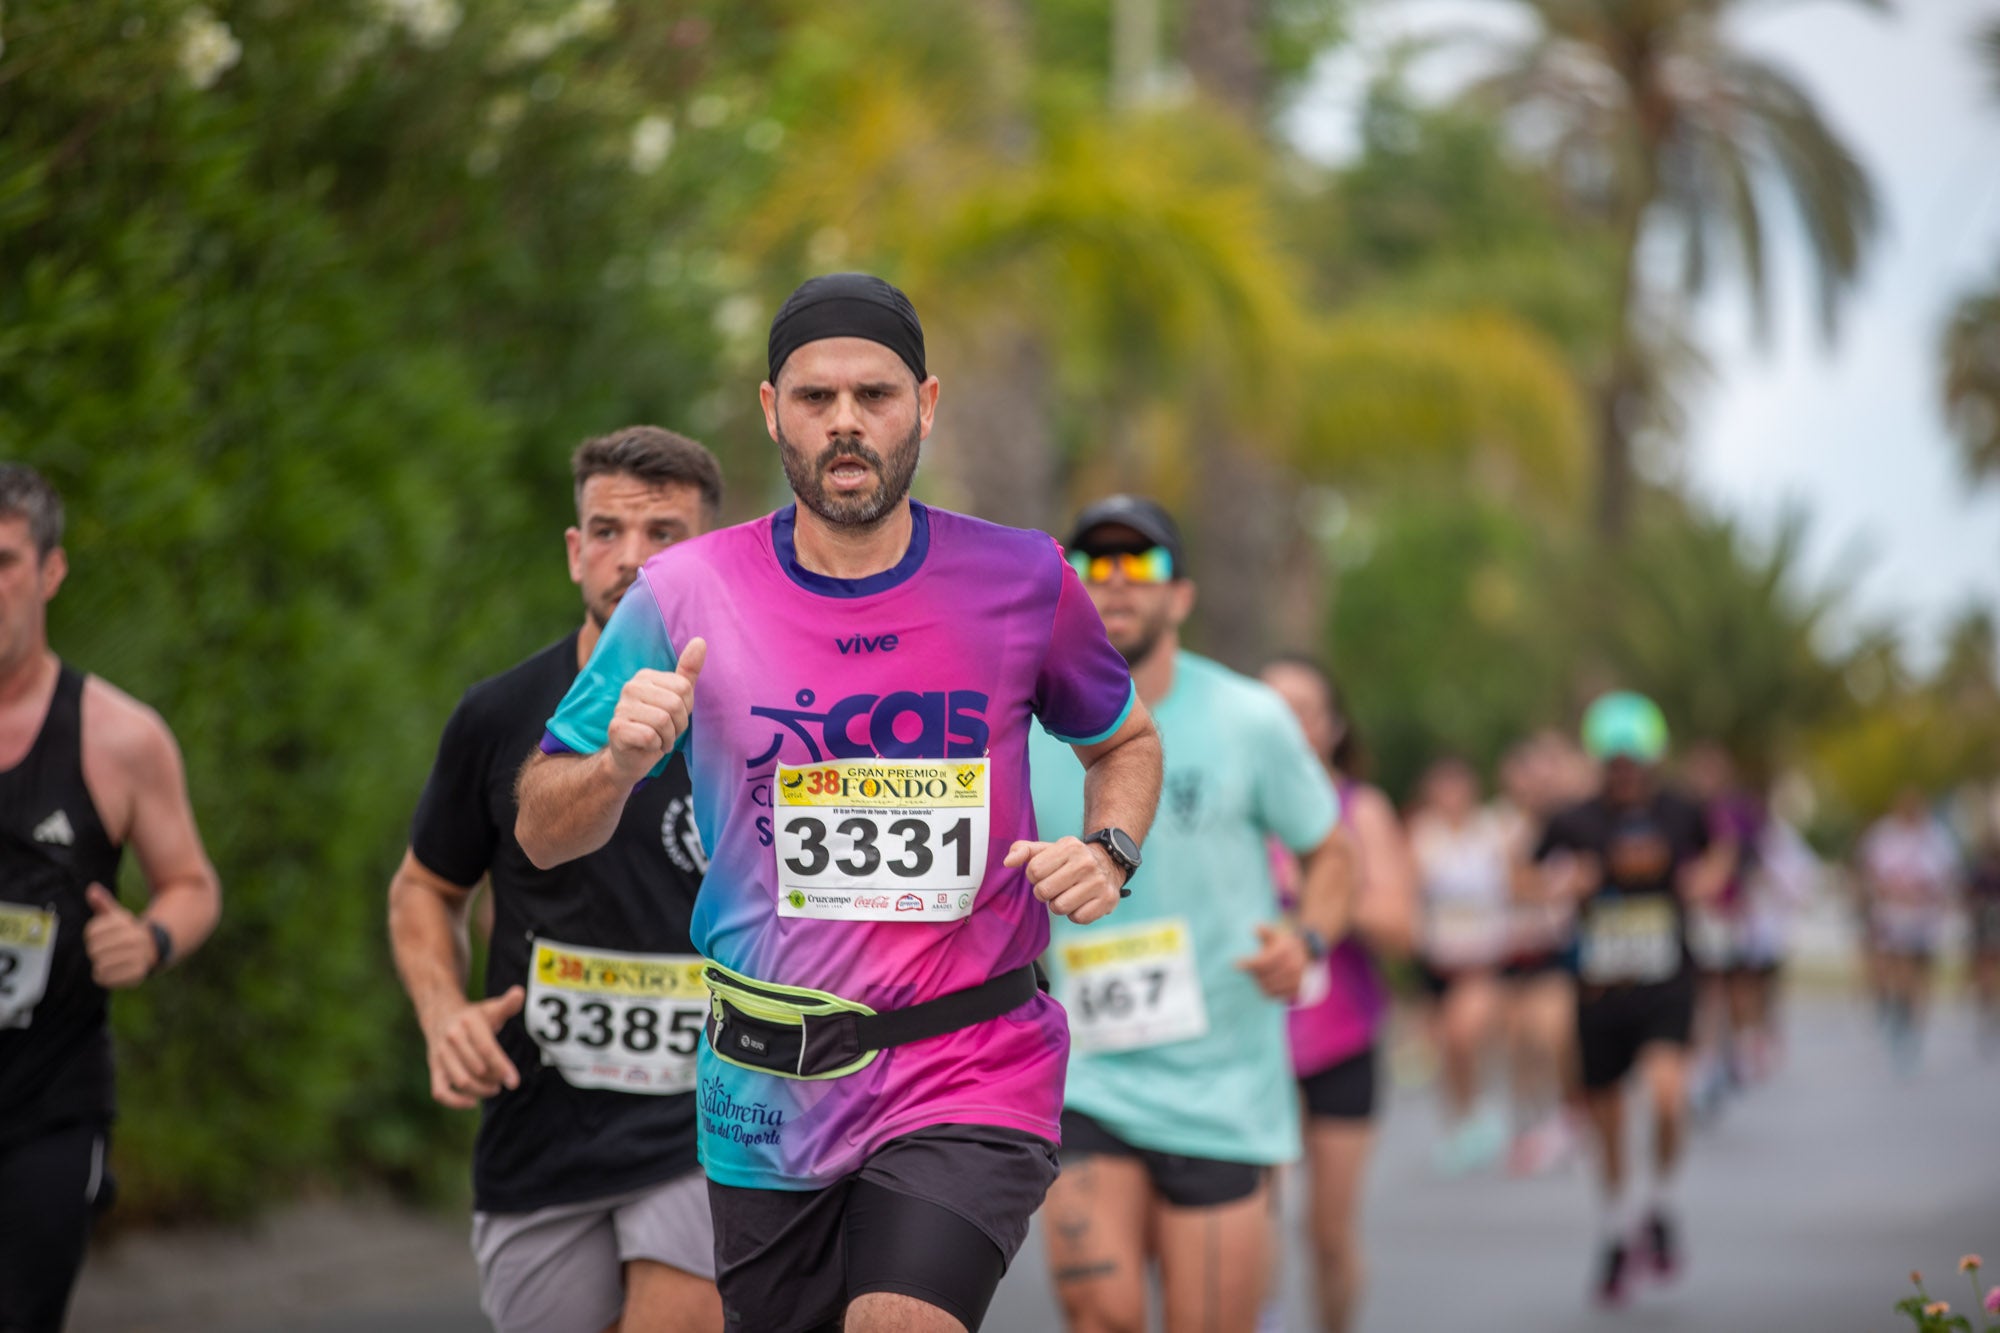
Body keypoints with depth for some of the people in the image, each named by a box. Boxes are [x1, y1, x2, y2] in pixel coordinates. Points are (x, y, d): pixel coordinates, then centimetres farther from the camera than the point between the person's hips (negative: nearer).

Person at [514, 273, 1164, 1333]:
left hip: (973, 1075, -1)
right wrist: (617, 764, -19)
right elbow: (543, 836, 2)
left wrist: (1109, 851, -2)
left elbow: (1124, 742, 19)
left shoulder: (1023, 581, 0)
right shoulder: (684, 593, -3)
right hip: (767, 1100, 2)